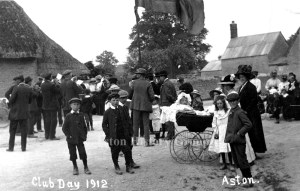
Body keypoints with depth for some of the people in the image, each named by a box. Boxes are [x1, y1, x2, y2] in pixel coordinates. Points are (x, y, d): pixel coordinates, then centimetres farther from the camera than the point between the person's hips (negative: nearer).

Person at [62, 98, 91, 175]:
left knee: (83, 153, 0)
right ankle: (75, 168, 25)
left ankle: (86, 168, 13)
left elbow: (84, 126, 10)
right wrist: (68, 135, -10)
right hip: (71, 139, -1)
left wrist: (85, 134, 3)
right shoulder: (68, 116, -5)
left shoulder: (81, 115, 3)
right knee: (73, 154, 8)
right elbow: (64, 128, -3)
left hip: (80, 139, 1)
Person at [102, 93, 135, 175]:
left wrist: (129, 132, 8)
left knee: (127, 151, 3)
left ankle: (128, 166, 18)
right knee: (115, 152, 6)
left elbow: (126, 122, 13)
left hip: (123, 135, 3)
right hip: (113, 137, -3)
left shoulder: (121, 110, 8)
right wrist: (108, 134, -9)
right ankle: (116, 167, 23)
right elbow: (104, 124, -2)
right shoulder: (107, 112, -3)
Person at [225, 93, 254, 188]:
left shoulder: (240, 112, -15)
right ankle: (244, 176, 29)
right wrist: (227, 136, 11)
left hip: (239, 141, -9)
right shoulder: (231, 111, 11)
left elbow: (249, 124, -20)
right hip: (232, 140, 9)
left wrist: (239, 133, -18)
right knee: (236, 161, 15)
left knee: (242, 160, -2)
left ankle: (249, 181, 8)